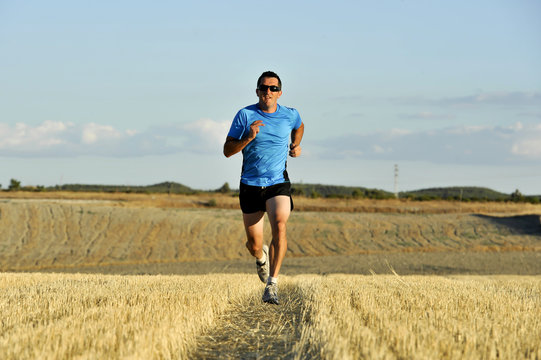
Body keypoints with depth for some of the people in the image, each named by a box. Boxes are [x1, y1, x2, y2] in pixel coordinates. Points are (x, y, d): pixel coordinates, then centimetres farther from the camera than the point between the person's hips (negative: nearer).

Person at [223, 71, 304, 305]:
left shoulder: (290, 115, 2)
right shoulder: (245, 115, -5)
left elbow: (299, 126, 28)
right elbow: (227, 150, -6)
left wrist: (296, 145, 12)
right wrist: (248, 138, -21)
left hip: (279, 183, 0)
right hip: (250, 185, 0)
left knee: (279, 226, -28)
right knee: (254, 245, 5)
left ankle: (272, 285, -27)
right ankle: (261, 257, 45)